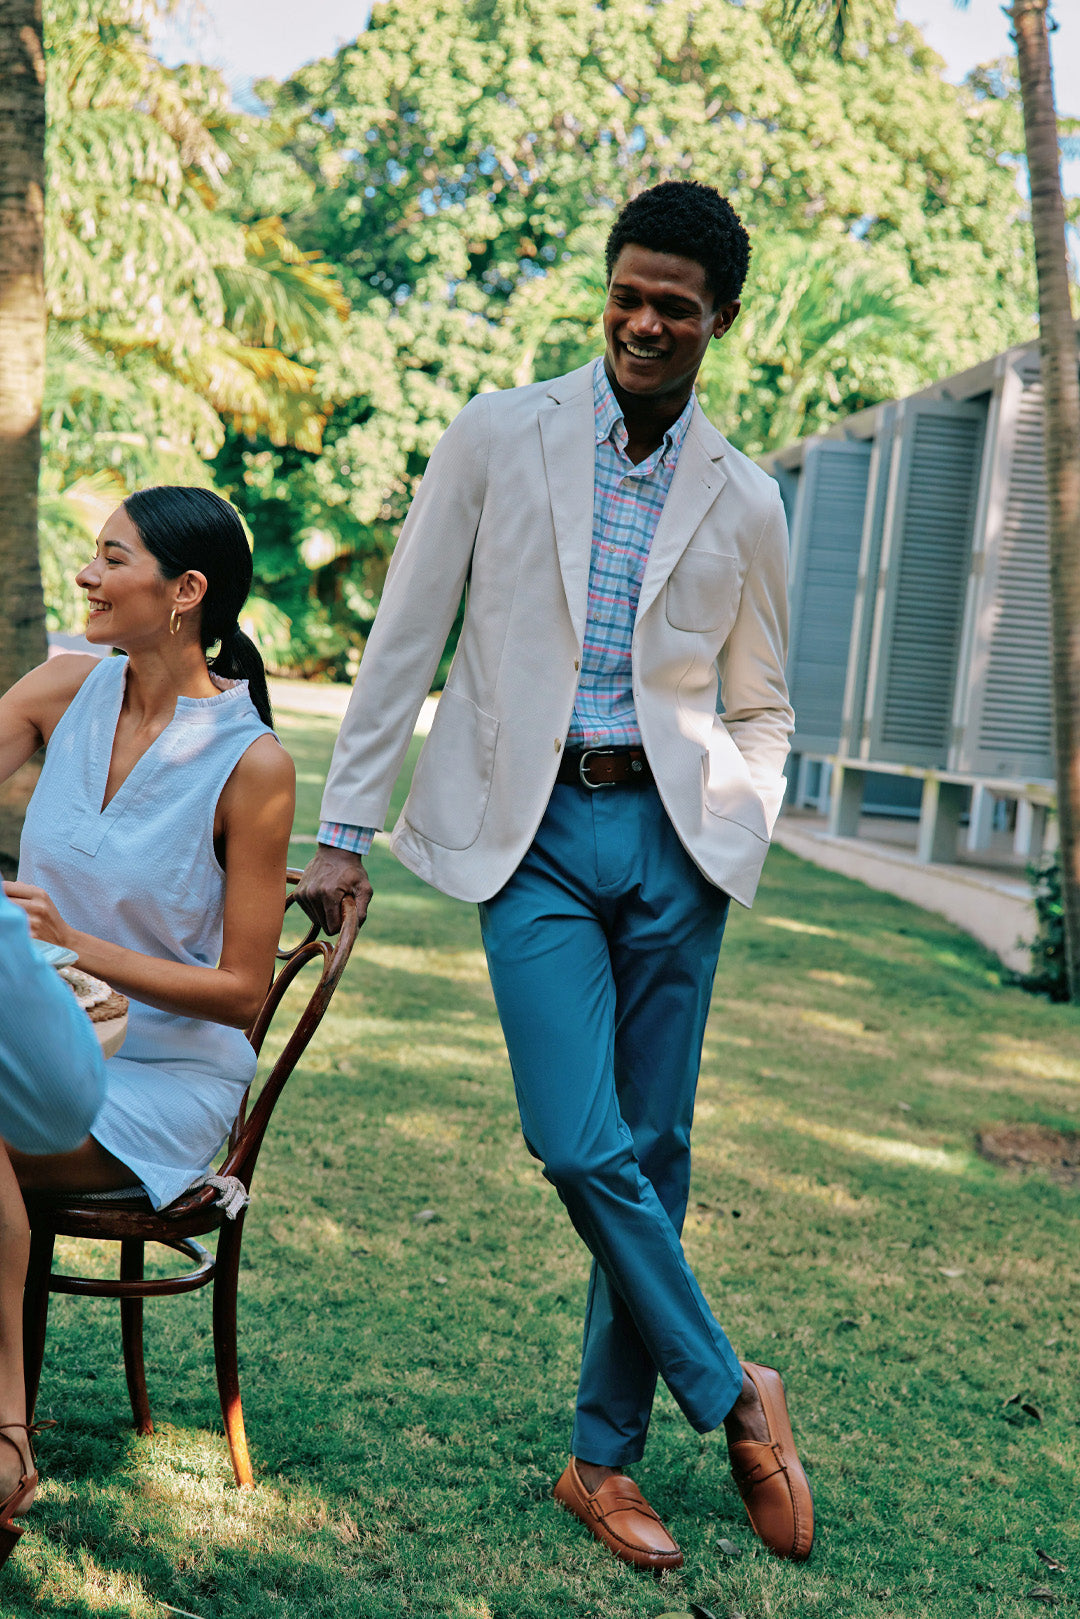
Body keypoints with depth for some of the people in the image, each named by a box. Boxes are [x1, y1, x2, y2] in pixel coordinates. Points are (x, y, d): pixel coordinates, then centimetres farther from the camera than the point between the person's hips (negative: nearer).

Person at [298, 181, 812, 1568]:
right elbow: (403, 642, 3)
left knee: (653, 1154, 4)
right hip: (534, 830, -2)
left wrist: (742, 829, 1)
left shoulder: (744, 502, 9)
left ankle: (603, 1457, 20)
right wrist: (344, 830, 1)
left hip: (672, 833, 2)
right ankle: (733, 1397, 10)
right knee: (582, 1147, -12)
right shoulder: (497, 438, 2)